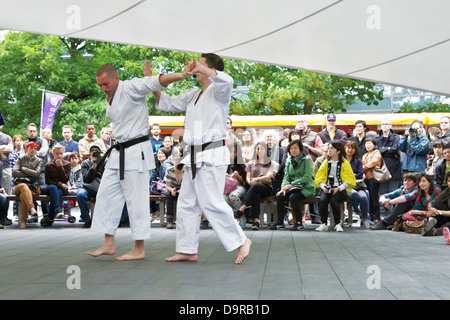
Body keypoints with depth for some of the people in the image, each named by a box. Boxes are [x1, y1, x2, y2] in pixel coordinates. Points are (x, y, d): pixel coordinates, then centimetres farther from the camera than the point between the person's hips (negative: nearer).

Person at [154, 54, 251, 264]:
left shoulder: (218, 91, -7)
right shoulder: (194, 95, 19)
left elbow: (226, 80, -31)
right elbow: (167, 103, 25)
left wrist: (200, 68, -28)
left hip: (212, 156, -9)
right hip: (195, 157, 9)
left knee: (212, 203, -13)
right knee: (186, 203, 10)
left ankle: (241, 241, -1)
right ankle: (188, 250, 18)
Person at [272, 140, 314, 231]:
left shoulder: (307, 160, -3)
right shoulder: (289, 161, 15)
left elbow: (307, 177, -13)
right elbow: (286, 176, 10)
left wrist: (292, 184, -18)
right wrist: (284, 187, -12)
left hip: (306, 188, -5)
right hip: (293, 188, 5)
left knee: (293, 197, -33)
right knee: (280, 196, -21)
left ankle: (299, 223, -22)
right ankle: (280, 222, -12)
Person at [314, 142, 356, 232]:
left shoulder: (345, 163, 3)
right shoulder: (325, 163, 15)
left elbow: (349, 180, -2)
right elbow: (319, 178, 13)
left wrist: (339, 188, -15)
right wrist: (323, 186, -8)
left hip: (340, 189, -3)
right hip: (327, 189, 3)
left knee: (334, 201, -33)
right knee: (322, 200, -29)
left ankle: (337, 224, -19)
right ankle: (323, 224, -20)